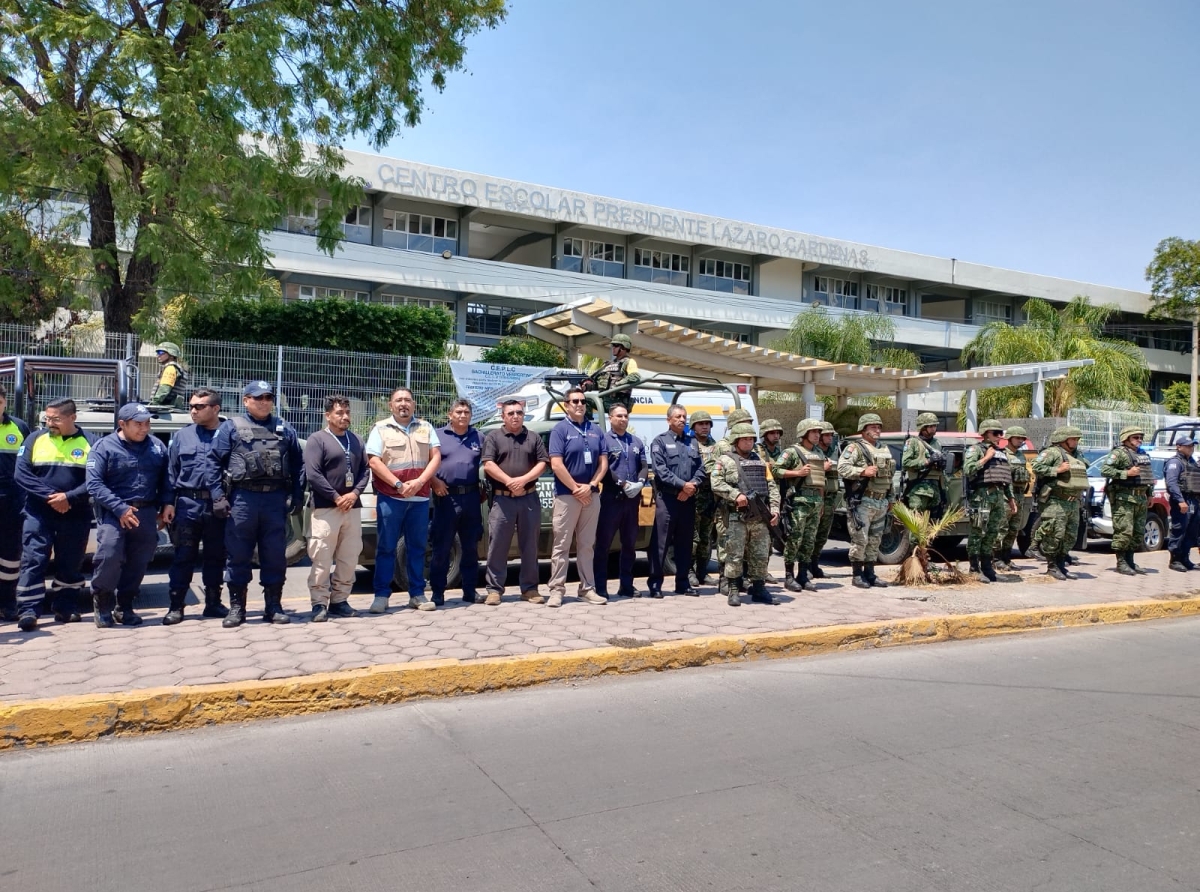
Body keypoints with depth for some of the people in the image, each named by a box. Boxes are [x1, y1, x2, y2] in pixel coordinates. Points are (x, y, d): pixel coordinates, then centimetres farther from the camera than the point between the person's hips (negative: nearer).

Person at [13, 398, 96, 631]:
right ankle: (28, 611, -2)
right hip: (38, 514, 0)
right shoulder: (35, 439, 4)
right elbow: (21, 473, -2)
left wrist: (69, 497, -19)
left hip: (76, 515, 0)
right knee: (33, 561, -5)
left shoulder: (89, 442, 0)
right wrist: (49, 496, -14)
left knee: (71, 564, 8)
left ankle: (66, 608, 20)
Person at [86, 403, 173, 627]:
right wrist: (120, 509, -19)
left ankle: (124, 607, 23)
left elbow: (164, 480, 18)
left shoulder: (157, 446, 10)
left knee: (139, 562, 7)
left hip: (147, 513, 4)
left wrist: (166, 504, 3)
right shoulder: (104, 447, -3)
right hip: (113, 512, -4)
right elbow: (94, 484, -11)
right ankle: (102, 606, 3)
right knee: (108, 556, -17)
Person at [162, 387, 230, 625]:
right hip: (188, 504, 1)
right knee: (183, 556, 3)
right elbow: (171, 471, 9)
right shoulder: (182, 436, 8)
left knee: (216, 556, 10)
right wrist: (169, 502, 3)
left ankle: (213, 603, 21)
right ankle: (176, 606, 9)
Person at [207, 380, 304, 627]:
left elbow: (298, 464, 12)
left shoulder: (285, 429, 13)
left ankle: (273, 606, 15)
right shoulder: (231, 427, 6)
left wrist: (297, 496, 5)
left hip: (275, 499, 2)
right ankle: (236, 608, 13)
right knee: (238, 555, 3)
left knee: (275, 555, 6)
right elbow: (214, 462, 1)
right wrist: (218, 496, -7)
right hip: (242, 498, -2)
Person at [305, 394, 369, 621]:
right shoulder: (317, 440, -2)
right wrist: (336, 497, -13)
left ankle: (339, 601, 16)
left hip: (352, 507, 6)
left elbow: (364, 470, 12)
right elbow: (312, 474, -11)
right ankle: (319, 604, 1)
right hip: (325, 508, -5)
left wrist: (355, 493, -6)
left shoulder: (357, 440, 16)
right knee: (322, 559, -5)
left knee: (349, 559, 7)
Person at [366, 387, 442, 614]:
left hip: (420, 497, 3)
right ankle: (381, 595, 5)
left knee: (417, 547, 7)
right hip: (390, 497, -3)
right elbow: (374, 461, -5)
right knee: (386, 547, 0)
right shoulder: (381, 428, 5)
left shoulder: (426, 428, 13)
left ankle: (417, 594, 14)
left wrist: (420, 481, -11)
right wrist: (398, 484, -14)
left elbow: (436, 457, 4)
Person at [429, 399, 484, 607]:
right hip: (446, 496, -3)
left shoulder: (478, 438, 14)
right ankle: (437, 593, 6)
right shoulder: (438, 436, 6)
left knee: (471, 547, 9)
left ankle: (470, 591, 18)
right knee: (441, 547, -1)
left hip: (471, 497, 3)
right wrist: (434, 482, -11)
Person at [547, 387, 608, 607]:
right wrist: (576, 489, -11)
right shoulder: (560, 429, -4)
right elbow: (556, 465, -12)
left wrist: (590, 486, -7)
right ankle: (556, 590, 3)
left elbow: (603, 462, 7)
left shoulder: (596, 431, 11)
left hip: (591, 495, 5)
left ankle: (587, 588, 15)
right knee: (562, 544, -1)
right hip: (566, 495, -5)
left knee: (587, 545, 10)